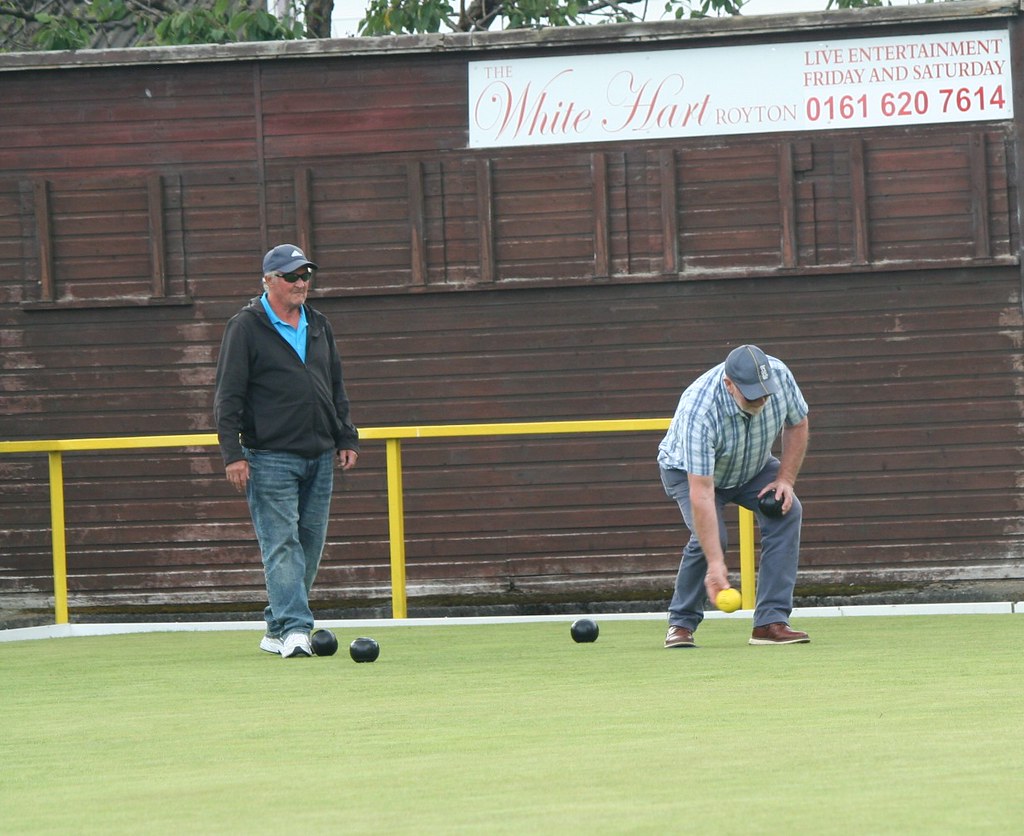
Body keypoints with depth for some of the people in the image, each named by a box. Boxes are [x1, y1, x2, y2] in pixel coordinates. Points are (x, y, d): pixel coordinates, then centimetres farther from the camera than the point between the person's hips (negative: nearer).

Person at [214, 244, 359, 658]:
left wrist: (346, 438, 16)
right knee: (281, 545, -12)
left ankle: (276, 630, 15)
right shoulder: (245, 327, -4)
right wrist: (233, 453, -14)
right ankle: (293, 629, -19)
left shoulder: (318, 326, 15)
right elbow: (228, 395, -7)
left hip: (319, 457, 7)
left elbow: (336, 388, 23)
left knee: (309, 546, 7)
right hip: (270, 458, -7)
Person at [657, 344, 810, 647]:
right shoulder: (699, 411, -43)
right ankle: (681, 624, -5)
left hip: (752, 467, 4)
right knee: (709, 536, -29)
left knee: (786, 511, -22)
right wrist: (715, 563, -48)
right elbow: (701, 494, -44)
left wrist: (786, 479, -16)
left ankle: (771, 622, -21)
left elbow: (797, 424, -4)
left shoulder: (779, 375, -28)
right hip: (690, 470, -4)